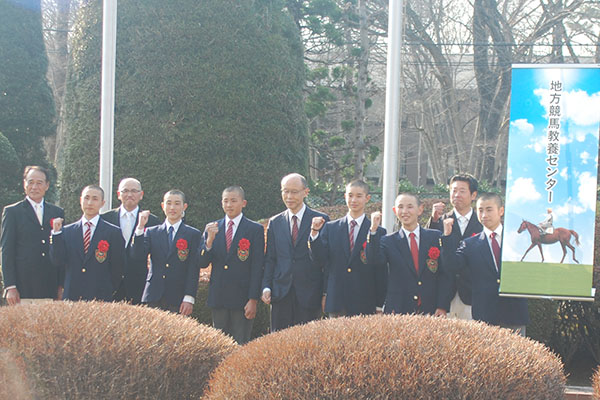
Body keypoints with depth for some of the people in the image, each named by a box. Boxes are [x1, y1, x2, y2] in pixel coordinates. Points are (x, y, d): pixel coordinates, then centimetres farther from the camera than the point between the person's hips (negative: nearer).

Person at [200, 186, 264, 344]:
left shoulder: (255, 229, 0)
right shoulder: (212, 229, 10)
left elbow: (257, 267, -4)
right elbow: (203, 263, 4)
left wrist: (253, 299, -10)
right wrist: (210, 240, -13)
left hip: (242, 298, -3)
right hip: (218, 298, 4)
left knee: (241, 345, -2)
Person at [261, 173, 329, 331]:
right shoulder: (274, 223, 11)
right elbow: (270, 259, 13)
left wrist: (326, 293, -3)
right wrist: (266, 287, 1)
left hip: (309, 295, -3)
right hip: (281, 294, 3)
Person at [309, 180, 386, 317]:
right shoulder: (330, 228, 8)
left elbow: (381, 273, 2)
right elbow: (319, 258, 0)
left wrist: (379, 305, 1)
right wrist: (315, 232, -15)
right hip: (336, 302, 2)